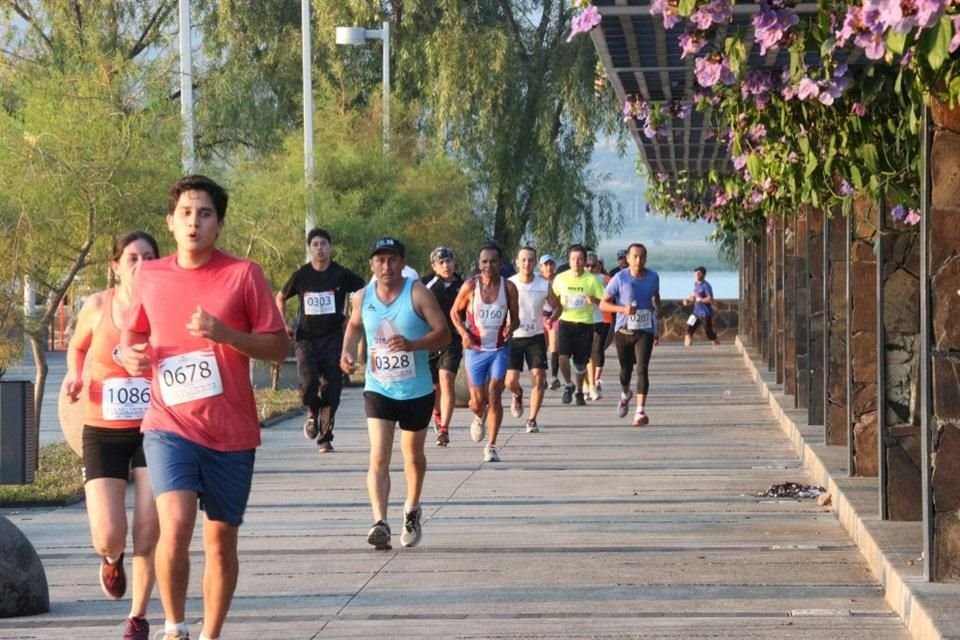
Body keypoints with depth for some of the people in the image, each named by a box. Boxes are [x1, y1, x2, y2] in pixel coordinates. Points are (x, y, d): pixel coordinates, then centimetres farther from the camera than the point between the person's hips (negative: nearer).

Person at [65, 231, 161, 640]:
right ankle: (112, 560, 31)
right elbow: (77, 346, 16)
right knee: (108, 538, -8)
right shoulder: (98, 306, -4)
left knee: (148, 534, -1)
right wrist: (75, 376, -3)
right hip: (103, 432, 0)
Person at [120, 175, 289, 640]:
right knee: (175, 527, -19)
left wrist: (224, 333, -18)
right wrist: (129, 353, -1)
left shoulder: (243, 274, -3)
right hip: (170, 426, 0)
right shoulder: (149, 277, 4)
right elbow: (133, 330, 22)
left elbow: (279, 346, -3)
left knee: (221, 539, 9)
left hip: (231, 431, 0)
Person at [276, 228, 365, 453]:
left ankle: (325, 438, 10)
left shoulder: (341, 275, -2)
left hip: (332, 339, 0)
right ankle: (312, 413, 13)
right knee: (308, 382, -20)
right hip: (306, 339, 0)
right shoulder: (301, 275, 2)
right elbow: (280, 298, 18)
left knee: (331, 388, -2)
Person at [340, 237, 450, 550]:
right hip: (378, 390, 1)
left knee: (413, 455, 17)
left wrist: (412, 344, -32)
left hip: (417, 391, -1)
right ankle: (380, 523, -24)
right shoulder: (362, 297, -1)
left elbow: (443, 333, -15)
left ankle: (412, 512, 41)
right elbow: (354, 326, 20)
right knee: (379, 458, -15)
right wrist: (347, 350, 0)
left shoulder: (418, 293, -12)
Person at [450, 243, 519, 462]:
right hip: (475, 349, 0)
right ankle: (479, 418, 41)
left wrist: (511, 328, -17)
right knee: (478, 400, 3)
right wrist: (464, 333, -12)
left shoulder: (508, 287, -4)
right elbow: (455, 312, 5)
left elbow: (514, 318, 6)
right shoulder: (470, 286, -7)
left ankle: (491, 446, 1)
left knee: (494, 397, -8)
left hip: (499, 349, 0)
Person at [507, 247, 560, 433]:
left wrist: (551, 318, -14)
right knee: (510, 381, -5)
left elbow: (557, 307, 8)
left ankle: (532, 420, 2)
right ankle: (518, 395, 32)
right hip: (513, 337, 0)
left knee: (538, 378, -9)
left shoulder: (544, 285, -5)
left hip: (536, 337, 0)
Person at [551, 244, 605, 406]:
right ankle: (568, 385, 9)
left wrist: (594, 300, -21)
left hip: (585, 324, 0)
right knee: (563, 357, -17)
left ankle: (579, 391, 29)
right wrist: (558, 306, -6)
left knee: (581, 363, 6)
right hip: (566, 322, 0)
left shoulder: (592, 279, -2)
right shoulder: (560, 278, 2)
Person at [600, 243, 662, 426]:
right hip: (623, 330, 0)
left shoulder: (653, 277, 1)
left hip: (645, 331, 0)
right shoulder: (620, 279, -8)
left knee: (642, 368, -14)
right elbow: (603, 304, -5)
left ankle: (640, 411, -18)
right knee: (626, 368, 13)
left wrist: (657, 327, 19)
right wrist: (623, 309, -23)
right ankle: (625, 395, 47)